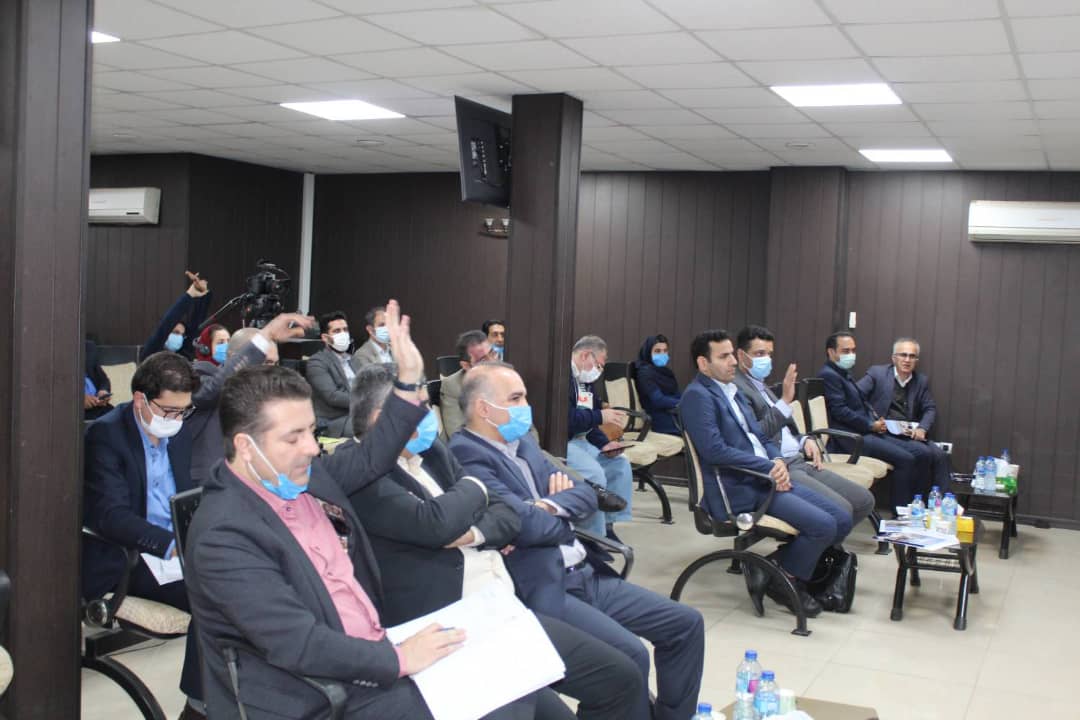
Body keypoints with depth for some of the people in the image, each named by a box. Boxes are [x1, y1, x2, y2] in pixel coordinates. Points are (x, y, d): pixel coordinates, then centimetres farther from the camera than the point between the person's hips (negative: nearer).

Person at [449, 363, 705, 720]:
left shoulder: (524, 442, 15)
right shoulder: (466, 456, -14)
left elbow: (586, 496, 12)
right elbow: (528, 525, -24)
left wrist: (554, 505, -10)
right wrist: (568, 521, -2)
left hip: (587, 574, 9)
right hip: (542, 590, -9)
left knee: (686, 623, 6)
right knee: (630, 654, -27)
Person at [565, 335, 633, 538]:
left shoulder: (584, 380, 17)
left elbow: (588, 422, 20)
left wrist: (604, 443, 3)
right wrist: (600, 416, -20)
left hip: (579, 440, 11)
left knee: (619, 464, 8)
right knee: (594, 473, -27)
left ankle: (608, 526, 11)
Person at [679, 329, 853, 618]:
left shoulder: (734, 391, 20)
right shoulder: (697, 395, -9)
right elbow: (714, 451, -20)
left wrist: (779, 461, -2)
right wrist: (769, 467, -17)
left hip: (766, 478, 9)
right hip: (738, 491, -9)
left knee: (842, 519, -1)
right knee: (823, 525, -21)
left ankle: (773, 566, 9)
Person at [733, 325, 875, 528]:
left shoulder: (761, 386, 22)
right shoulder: (736, 388, -10)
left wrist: (805, 440, 8)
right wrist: (785, 401, -23)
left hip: (799, 462, 10)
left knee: (864, 501, 3)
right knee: (840, 510, -23)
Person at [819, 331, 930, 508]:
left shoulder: (844, 374, 22)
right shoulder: (829, 375, -10)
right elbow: (840, 411, -17)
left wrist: (877, 420, 7)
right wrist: (871, 425, -11)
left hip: (867, 432, 10)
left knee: (920, 456, 1)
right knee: (905, 459, -22)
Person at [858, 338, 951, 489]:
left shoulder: (922, 381, 15)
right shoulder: (876, 373, 1)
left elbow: (930, 408, 14)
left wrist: (922, 429, -7)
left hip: (910, 435, 5)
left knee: (940, 455, -18)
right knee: (924, 452, -25)